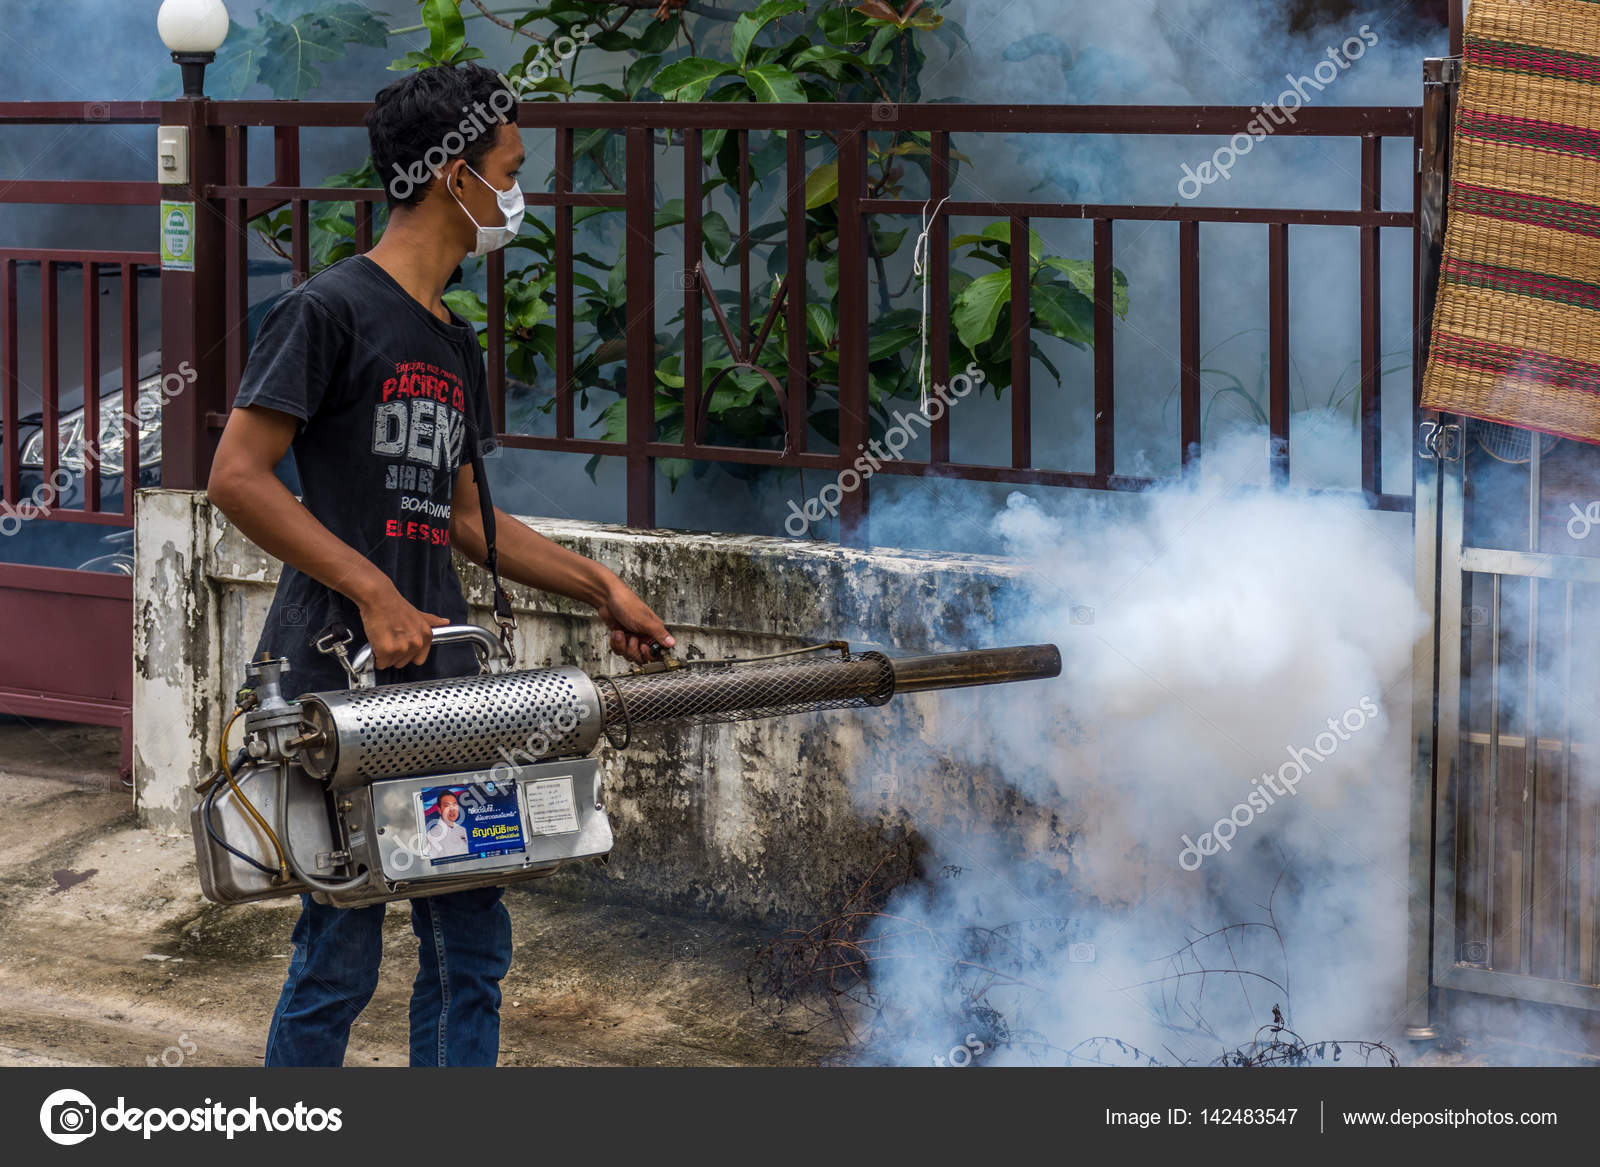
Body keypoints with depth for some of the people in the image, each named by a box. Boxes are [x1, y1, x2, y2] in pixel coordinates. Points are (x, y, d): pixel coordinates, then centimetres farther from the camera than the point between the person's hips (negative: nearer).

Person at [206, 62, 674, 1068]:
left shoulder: (455, 345, 18)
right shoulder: (331, 309, -8)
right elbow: (238, 477, -14)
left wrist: (600, 587, 20)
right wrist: (372, 592, -18)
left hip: (443, 678, 9)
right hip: (340, 675, -8)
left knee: (473, 948, 10)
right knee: (340, 960, -3)